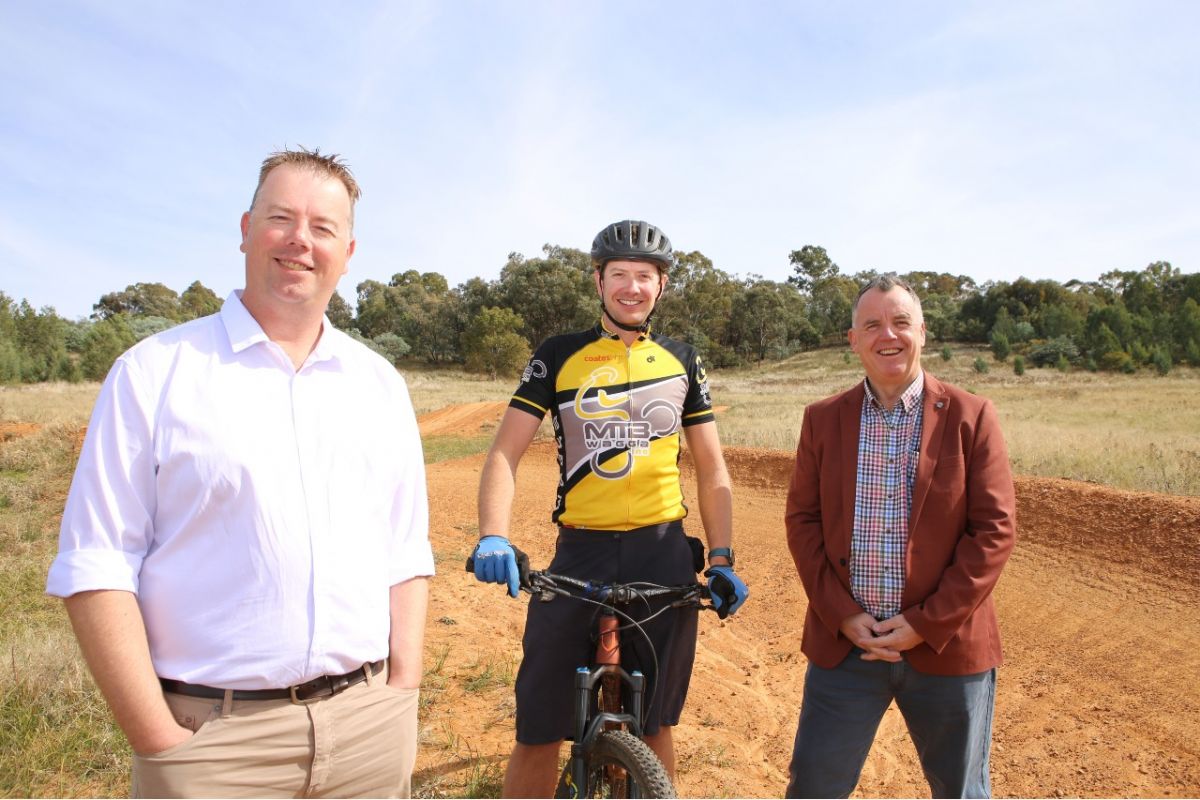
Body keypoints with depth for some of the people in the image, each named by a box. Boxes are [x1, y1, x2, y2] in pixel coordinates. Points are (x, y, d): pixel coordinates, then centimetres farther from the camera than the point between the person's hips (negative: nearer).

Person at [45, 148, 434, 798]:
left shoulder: (380, 384, 8)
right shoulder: (154, 372, -2)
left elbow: (405, 555, 8)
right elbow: (96, 568, -6)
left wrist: (401, 695, 1)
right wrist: (160, 741, -10)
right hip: (213, 737, -3)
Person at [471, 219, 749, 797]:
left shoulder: (682, 361, 9)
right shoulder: (558, 357, 3)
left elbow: (711, 470, 11)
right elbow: (504, 453, -4)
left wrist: (721, 559, 0)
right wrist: (492, 536, -21)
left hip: (663, 555, 2)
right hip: (579, 554, -1)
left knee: (653, 727, 12)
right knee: (539, 732, 0)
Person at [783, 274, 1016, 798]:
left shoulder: (971, 417, -3)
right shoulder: (822, 419, 3)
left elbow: (995, 529, -7)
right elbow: (802, 519, 2)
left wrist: (927, 624, -12)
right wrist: (842, 616, -8)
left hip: (947, 645, -1)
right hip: (844, 643, 1)